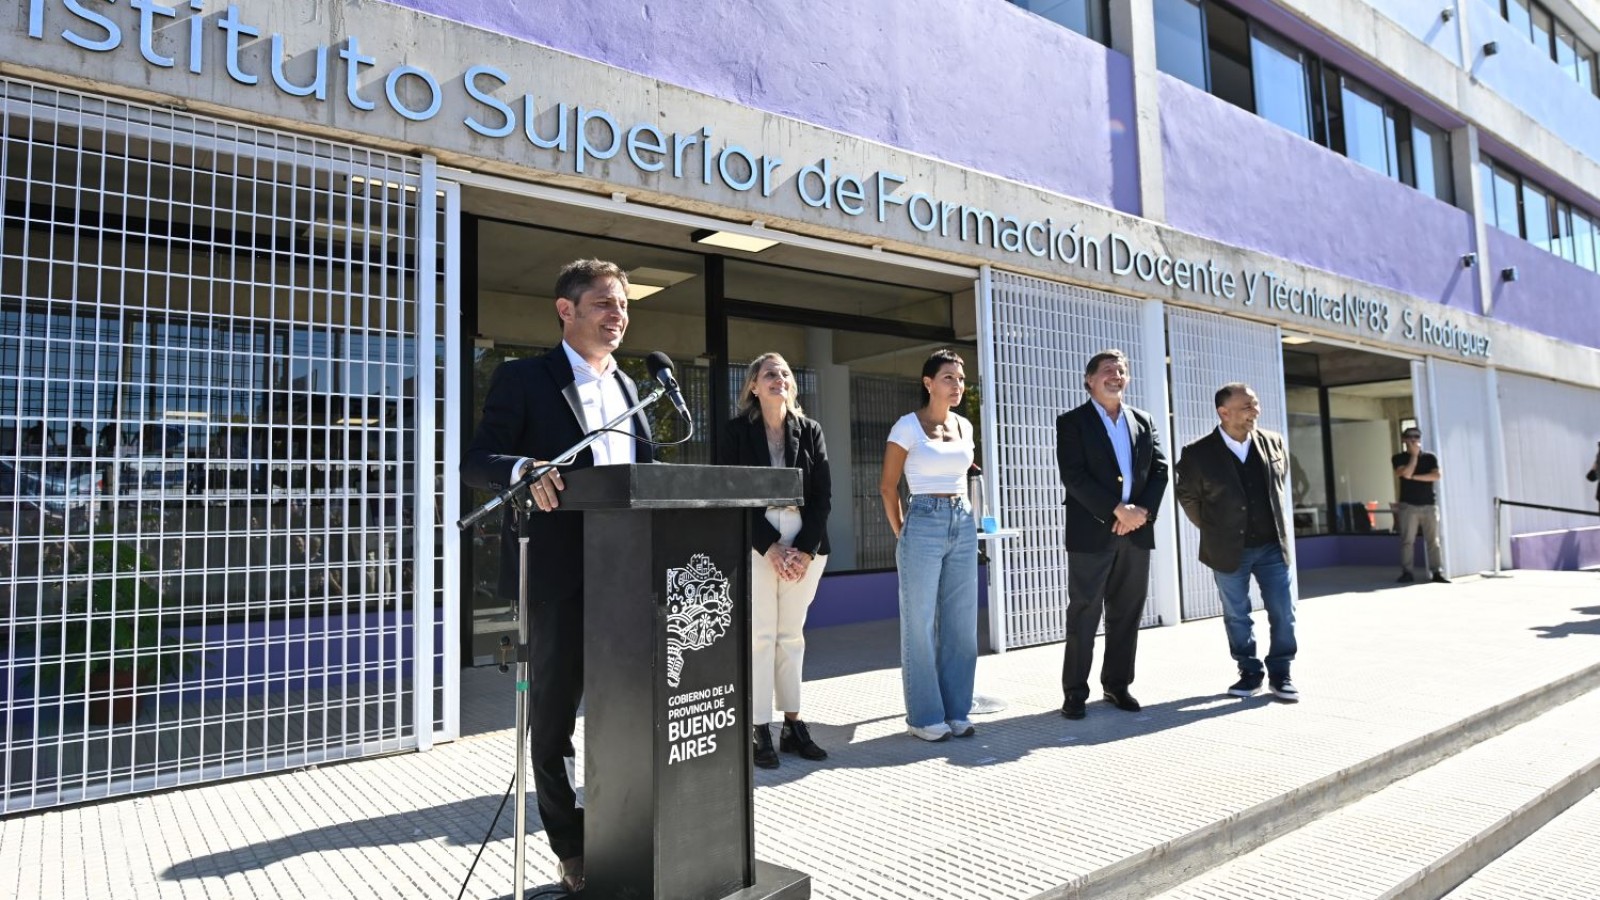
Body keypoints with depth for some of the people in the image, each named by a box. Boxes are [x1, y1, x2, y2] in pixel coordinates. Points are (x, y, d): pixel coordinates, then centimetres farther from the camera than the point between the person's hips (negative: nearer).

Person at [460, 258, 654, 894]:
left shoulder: (627, 387, 17)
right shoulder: (524, 378, -2)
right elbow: (476, 461, -10)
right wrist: (524, 468, -31)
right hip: (558, 574, -5)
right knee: (554, 714, 7)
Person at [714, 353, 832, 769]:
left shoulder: (810, 431, 9)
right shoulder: (737, 432, 1)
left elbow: (824, 495, 4)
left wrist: (805, 549, -8)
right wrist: (771, 547, -13)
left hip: (805, 543, 3)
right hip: (756, 543, -3)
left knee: (792, 635, 8)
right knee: (760, 635, -4)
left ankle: (793, 726, 15)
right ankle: (760, 732, 4)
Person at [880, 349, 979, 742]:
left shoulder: (965, 426, 10)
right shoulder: (908, 426, -6)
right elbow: (888, 486, -2)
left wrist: (962, 514, 17)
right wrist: (901, 534, 3)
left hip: (963, 525, 6)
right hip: (924, 525, -6)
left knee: (961, 624, 8)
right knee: (920, 625, 1)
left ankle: (957, 711, 20)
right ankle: (925, 715, 12)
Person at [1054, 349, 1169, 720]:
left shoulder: (1144, 421, 15)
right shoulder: (1072, 422, 0)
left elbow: (1160, 469, 8)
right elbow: (1074, 476, -12)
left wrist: (1143, 511, -9)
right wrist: (1118, 510, -17)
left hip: (1136, 532, 5)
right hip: (1092, 533, -5)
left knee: (1127, 614, 10)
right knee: (1084, 614, -1)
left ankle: (1117, 685, 22)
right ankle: (1075, 692, 7)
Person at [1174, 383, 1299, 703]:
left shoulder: (1274, 443, -2)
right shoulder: (1198, 454, -12)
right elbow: (1187, 496, 3)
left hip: (1271, 545, 2)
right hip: (1229, 549, -2)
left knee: (1283, 613, 5)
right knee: (1237, 616, 10)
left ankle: (1280, 674, 20)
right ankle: (1249, 672, 25)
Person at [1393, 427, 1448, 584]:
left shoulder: (1430, 457, 10)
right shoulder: (1399, 458, 4)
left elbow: (1437, 475, -5)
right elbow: (1406, 474, -14)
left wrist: (1415, 477, -11)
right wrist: (1414, 455, -8)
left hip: (1429, 505, 2)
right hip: (1408, 506, -2)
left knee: (1433, 541, 2)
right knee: (1407, 541, -4)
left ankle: (1437, 573, 4)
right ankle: (1407, 573, -2)